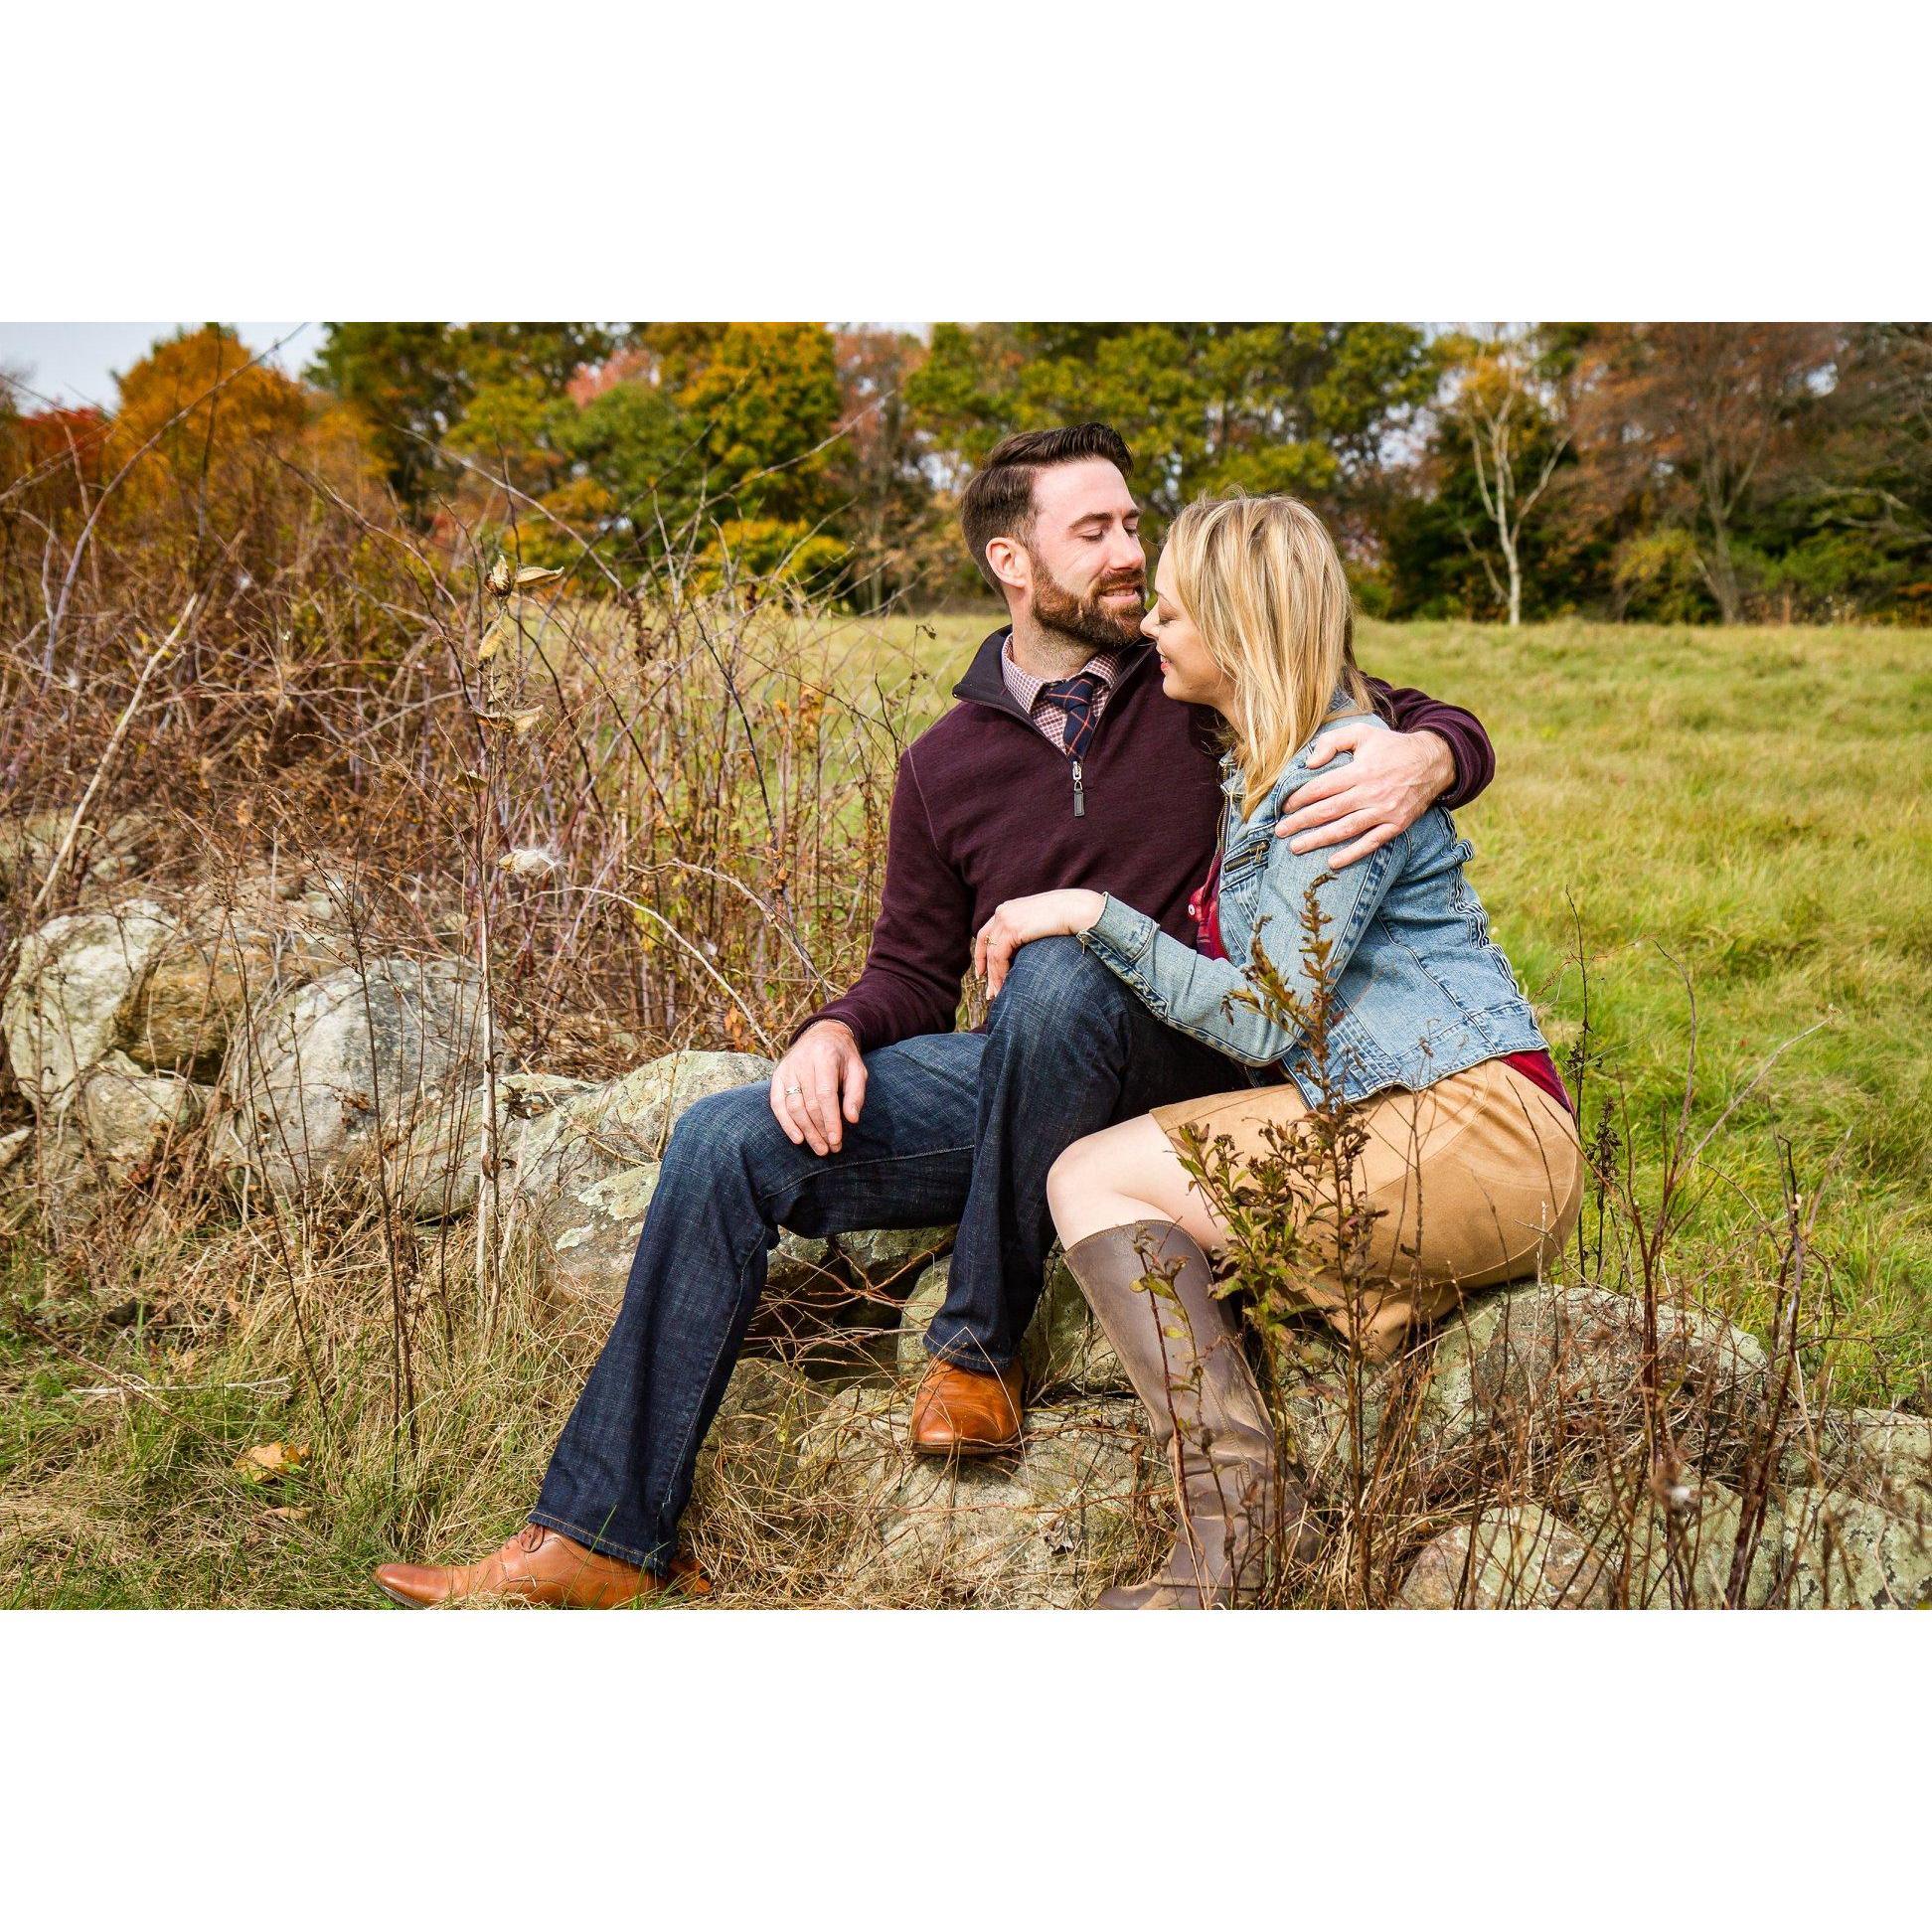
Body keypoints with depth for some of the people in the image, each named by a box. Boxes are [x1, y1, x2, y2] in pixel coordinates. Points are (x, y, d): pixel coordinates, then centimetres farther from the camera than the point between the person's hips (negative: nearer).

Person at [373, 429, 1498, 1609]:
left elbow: (1448, 729, 3)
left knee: (1063, 975, -36)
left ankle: (981, 1347, -19)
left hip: (1182, 1066, -3)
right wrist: (836, 1031, -9)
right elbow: (913, 973, 14)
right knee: (729, 1143, -12)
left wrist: (1421, 761, -22)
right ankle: (605, 1536, -5)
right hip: (1017, 1087, 4)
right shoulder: (945, 767, 10)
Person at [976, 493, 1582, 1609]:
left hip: (1475, 1131, -10)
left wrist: (1093, 916, -11)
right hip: (1379, 1122, 10)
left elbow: (1264, 1020, -15)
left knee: (1097, 1176, -15)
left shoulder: (1347, 773, -12)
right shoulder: (1262, 766, 19)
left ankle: (1243, 1528, -18)